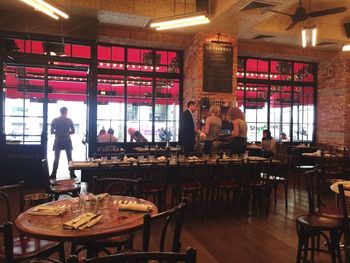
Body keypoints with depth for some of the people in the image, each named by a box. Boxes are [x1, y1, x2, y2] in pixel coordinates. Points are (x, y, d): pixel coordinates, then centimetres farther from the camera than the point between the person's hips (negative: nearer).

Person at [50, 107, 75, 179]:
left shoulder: (54, 120, -1)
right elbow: (73, 131, -2)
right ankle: (72, 174, 7)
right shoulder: (69, 120, -3)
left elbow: (52, 132, 0)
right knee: (69, 158, 6)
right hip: (67, 141, -1)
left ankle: (53, 174, 3)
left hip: (58, 141, 1)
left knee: (56, 158, 5)